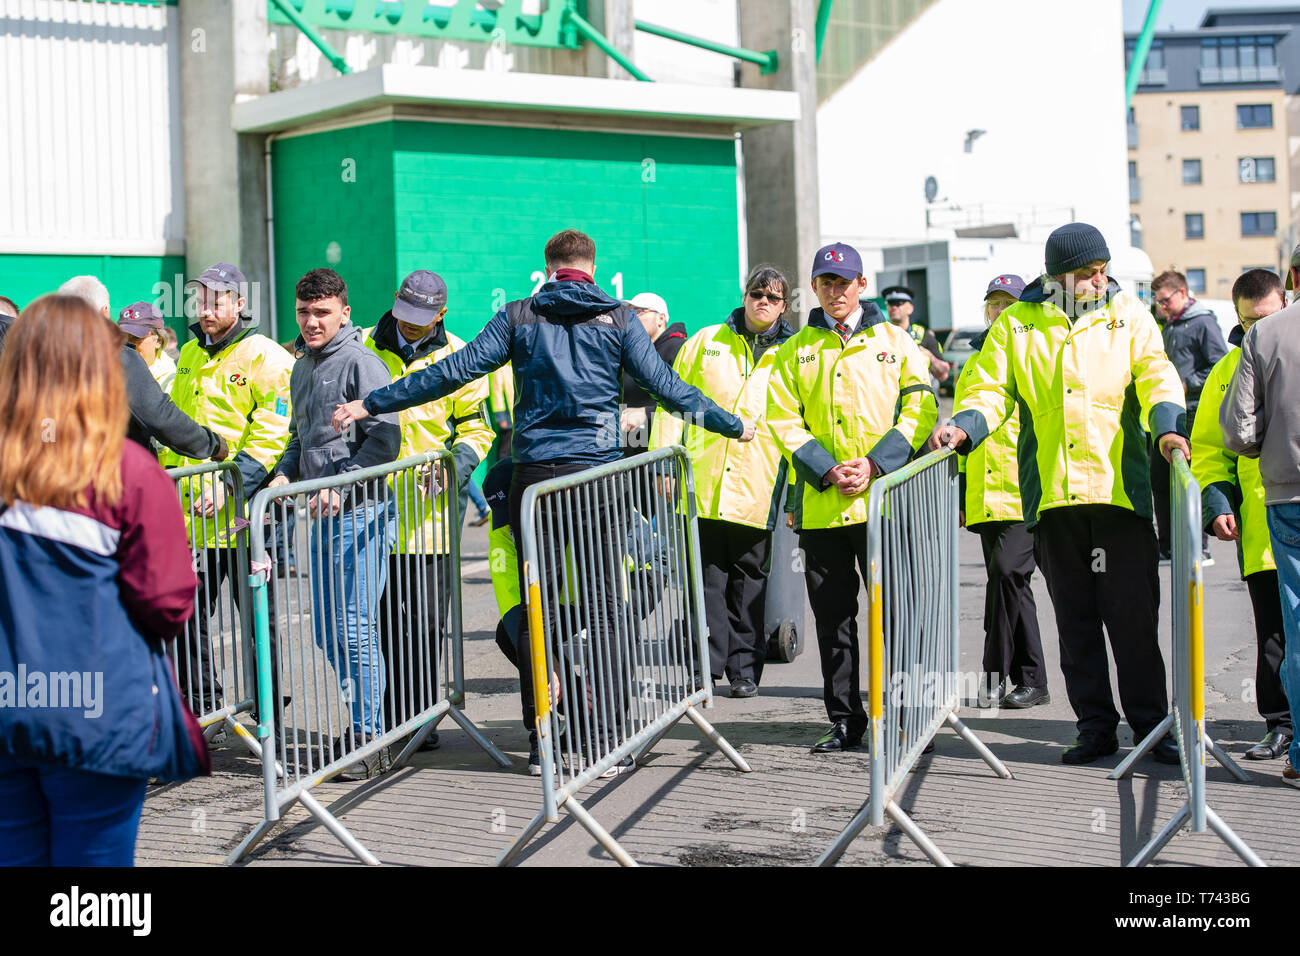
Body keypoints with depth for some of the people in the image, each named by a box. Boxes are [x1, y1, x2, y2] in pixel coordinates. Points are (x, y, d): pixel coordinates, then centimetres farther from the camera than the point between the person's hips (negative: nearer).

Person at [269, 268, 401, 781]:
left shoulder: (360, 361, -9)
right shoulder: (302, 368, 17)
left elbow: (385, 439, -15)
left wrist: (342, 485, -22)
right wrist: (285, 473, 10)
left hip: (359, 510, -9)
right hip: (322, 514, 9)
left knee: (354, 626, -9)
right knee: (327, 630, 11)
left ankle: (372, 741, -2)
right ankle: (366, 715, 24)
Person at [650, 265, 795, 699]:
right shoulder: (705, 342, 10)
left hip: (756, 489, 0)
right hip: (702, 485, 0)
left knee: (749, 578, 6)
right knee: (707, 576, -1)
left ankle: (744, 668, 14)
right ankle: (705, 667, 1)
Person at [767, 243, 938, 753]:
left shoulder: (894, 341, 8)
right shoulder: (795, 351, 12)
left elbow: (920, 410, 0)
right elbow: (784, 421, 6)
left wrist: (874, 465, -12)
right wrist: (827, 470, -10)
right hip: (820, 504, 2)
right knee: (833, 615, 5)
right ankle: (845, 719, 13)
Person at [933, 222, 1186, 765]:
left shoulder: (1128, 316, 8)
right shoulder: (1016, 326, 9)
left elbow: (1155, 375, -2)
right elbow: (990, 390, 7)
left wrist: (1167, 427, -21)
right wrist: (963, 428, -13)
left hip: (1120, 491, -1)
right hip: (1051, 494, 1)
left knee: (1133, 615, -3)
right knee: (1075, 619, 8)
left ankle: (1151, 725, 8)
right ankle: (1095, 727, 17)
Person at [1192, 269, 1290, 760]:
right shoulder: (1227, 373, 12)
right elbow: (1209, 449, 15)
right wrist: (1217, 503, 0)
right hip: (1262, 525, 2)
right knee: (1273, 632, 2)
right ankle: (1280, 723, 11)